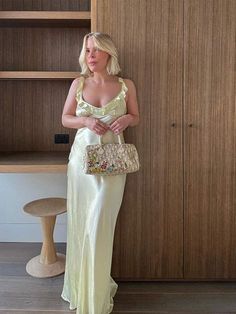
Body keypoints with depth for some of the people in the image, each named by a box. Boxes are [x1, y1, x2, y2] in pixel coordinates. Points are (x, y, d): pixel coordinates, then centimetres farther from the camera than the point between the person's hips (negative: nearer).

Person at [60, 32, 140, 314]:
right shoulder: (78, 84, 4)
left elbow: (136, 117, 11)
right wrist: (87, 121, -11)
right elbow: (65, 119, 8)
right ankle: (80, 288, 31)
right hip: (82, 157, 2)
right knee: (80, 222, 8)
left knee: (99, 225, -2)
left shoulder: (126, 85, 1)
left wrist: (126, 119, -12)